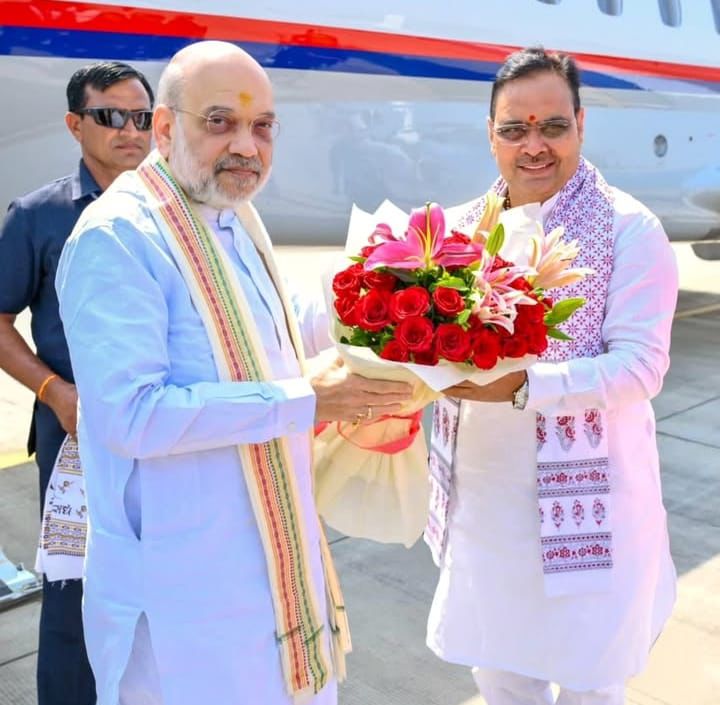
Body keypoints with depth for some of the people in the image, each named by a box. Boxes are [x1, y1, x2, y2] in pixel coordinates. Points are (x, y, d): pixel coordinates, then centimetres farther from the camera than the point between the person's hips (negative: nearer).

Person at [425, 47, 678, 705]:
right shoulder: (466, 225, 4)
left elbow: (641, 365, -18)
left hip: (587, 496, -4)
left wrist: (522, 386, -30)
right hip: (483, 495, 5)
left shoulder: (629, 228, -11)